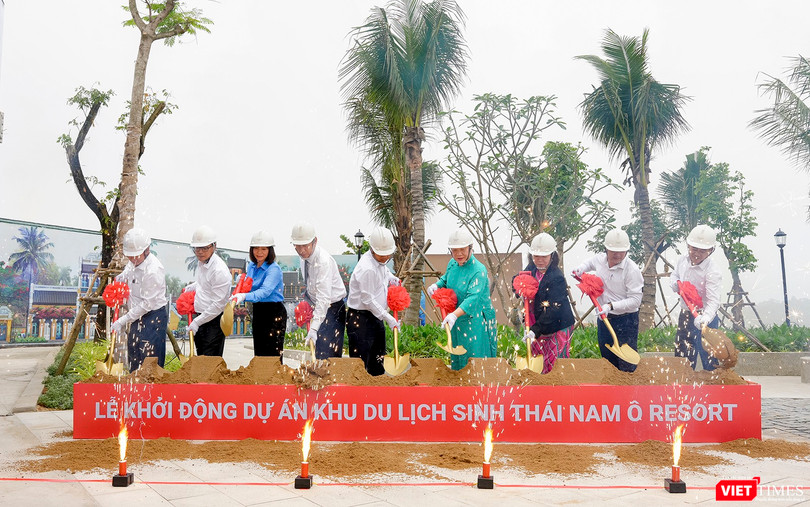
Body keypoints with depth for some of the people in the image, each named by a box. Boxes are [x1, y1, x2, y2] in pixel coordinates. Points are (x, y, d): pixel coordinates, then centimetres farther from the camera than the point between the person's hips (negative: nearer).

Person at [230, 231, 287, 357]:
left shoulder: (274, 269, -15)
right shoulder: (251, 266, 8)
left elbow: (265, 291, -30)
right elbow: (247, 288, 17)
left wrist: (245, 296, -44)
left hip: (274, 314, -8)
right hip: (257, 312, 8)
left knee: (272, 355, -7)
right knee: (258, 352, 13)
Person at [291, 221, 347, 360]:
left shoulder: (324, 261, -27)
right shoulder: (304, 258, 0)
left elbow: (324, 298, -34)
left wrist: (313, 329, -39)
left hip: (333, 309, -9)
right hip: (319, 308, 9)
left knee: (327, 355, -14)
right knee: (317, 353, 10)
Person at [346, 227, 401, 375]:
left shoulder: (379, 260, 5)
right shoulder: (367, 268, -25)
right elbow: (368, 300, -22)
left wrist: (392, 278, 15)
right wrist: (387, 317, -20)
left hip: (376, 316, 10)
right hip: (360, 319, -10)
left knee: (377, 363, 21)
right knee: (360, 363, -5)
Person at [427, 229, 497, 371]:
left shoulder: (478, 270, -23)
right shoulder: (452, 264, 1)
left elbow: (473, 298, -33)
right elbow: (446, 279, 22)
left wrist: (454, 315, -47)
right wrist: (436, 285, -1)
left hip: (476, 320, -8)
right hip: (457, 319, 8)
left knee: (475, 356, -3)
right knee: (457, 355, 20)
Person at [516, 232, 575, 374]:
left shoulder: (557, 278, -19)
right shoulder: (531, 268, 3)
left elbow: (552, 310, -24)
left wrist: (535, 330, -30)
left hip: (558, 327, -7)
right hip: (537, 325, 7)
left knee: (556, 365, -6)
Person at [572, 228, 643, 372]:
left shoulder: (632, 269, -19)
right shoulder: (599, 259, -1)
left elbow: (635, 300, -21)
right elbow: (590, 263, 27)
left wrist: (611, 306, -28)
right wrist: (580, 269, 7)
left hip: (626, 321, -6)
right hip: (603, 318, 6)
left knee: (626, 366, -1)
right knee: (607, 360, 19)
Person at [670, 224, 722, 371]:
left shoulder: (712, 272, -22)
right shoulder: (682, 260, -2)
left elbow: (713, 300, -29)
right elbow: (674, 275, 18)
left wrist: (704, 319, -46)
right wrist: (676, 284, -6)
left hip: (705, 317, -7)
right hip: (685, 314, 7)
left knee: (709, 357, -3)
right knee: (682, 354, 16)